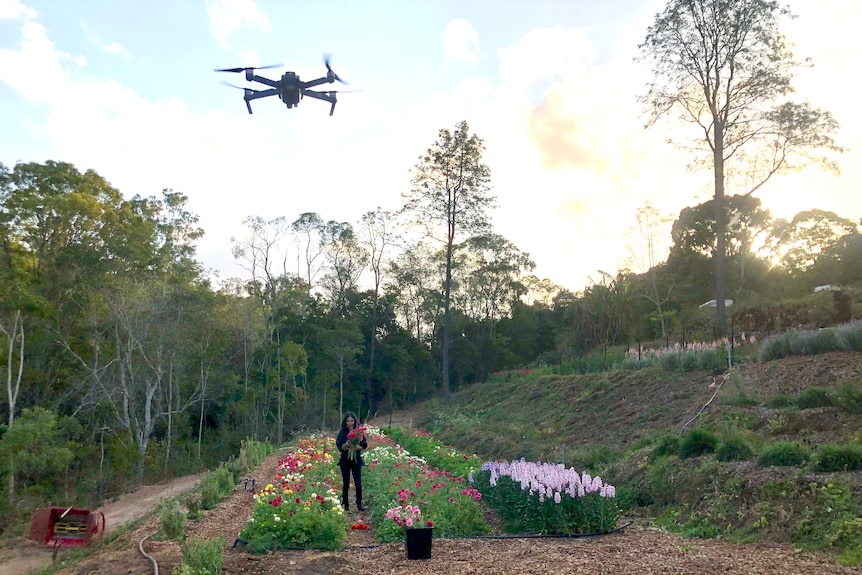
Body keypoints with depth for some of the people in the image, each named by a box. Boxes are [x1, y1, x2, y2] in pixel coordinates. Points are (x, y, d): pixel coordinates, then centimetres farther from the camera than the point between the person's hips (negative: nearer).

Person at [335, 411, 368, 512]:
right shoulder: (342, 432, -3)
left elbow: (365, 445, -1)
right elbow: (339, 446, -7)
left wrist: (357, 447, -19)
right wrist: (346, 445, -26)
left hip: (356, 460, 0)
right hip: (345, 460, 0)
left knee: (358, 483, -3)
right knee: (346, 483, 6)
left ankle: (359, 504, 9)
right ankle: (346, 505, 15)